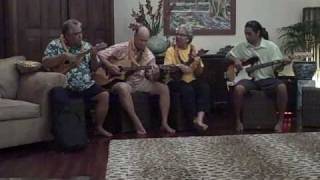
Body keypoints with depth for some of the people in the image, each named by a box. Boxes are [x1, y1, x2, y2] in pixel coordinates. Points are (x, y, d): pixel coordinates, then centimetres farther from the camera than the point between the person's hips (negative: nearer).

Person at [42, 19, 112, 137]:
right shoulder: (55, 45, 2)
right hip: (64, 86, -4)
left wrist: (93, 56, -7)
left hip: (86, 86, 4)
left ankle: (99, 128, 2)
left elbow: (94, 68, 13)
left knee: (104, 95, -15)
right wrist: (64, 56, -19)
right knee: (60, 100, -34)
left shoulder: (86, 46, 12)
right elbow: (45, 63, -11)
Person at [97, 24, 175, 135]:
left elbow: (151, 78, 3)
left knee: (164, 88, -15)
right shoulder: (122, 48, -10)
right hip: (123, 81, -4)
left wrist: (155, 74, -20)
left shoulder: (149, 55, 1)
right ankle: (137, 122, -31)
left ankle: (164, 123, -14)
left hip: (140, 82, 4)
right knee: (123, 88, -41)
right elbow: (100, 54, -9)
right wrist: (109, 66, -23)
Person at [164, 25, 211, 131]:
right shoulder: (171, 50, 1)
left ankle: (200, 119, -36)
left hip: (191, 79, 3)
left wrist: (198, 63, -11)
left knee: (204, 87, -26)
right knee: (188, 90, -34)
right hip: (176, 81, -3)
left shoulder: (193, 50, 10)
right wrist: (178, 67, -26)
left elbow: (198, 72, 10)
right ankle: (194, 120, -23)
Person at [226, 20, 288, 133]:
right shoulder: (242, 46, 7)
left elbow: (277, 67, -3)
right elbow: (228, 55, 18)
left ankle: (280, 121, -15)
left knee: (282, 87, -31)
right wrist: (235, 60, -3)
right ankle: (238, 120, -13)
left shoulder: (271, 46, 0)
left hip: (267, 78, -1)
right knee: (238, 88, -33)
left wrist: (283, 63, -26)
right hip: (249, 78, 1)